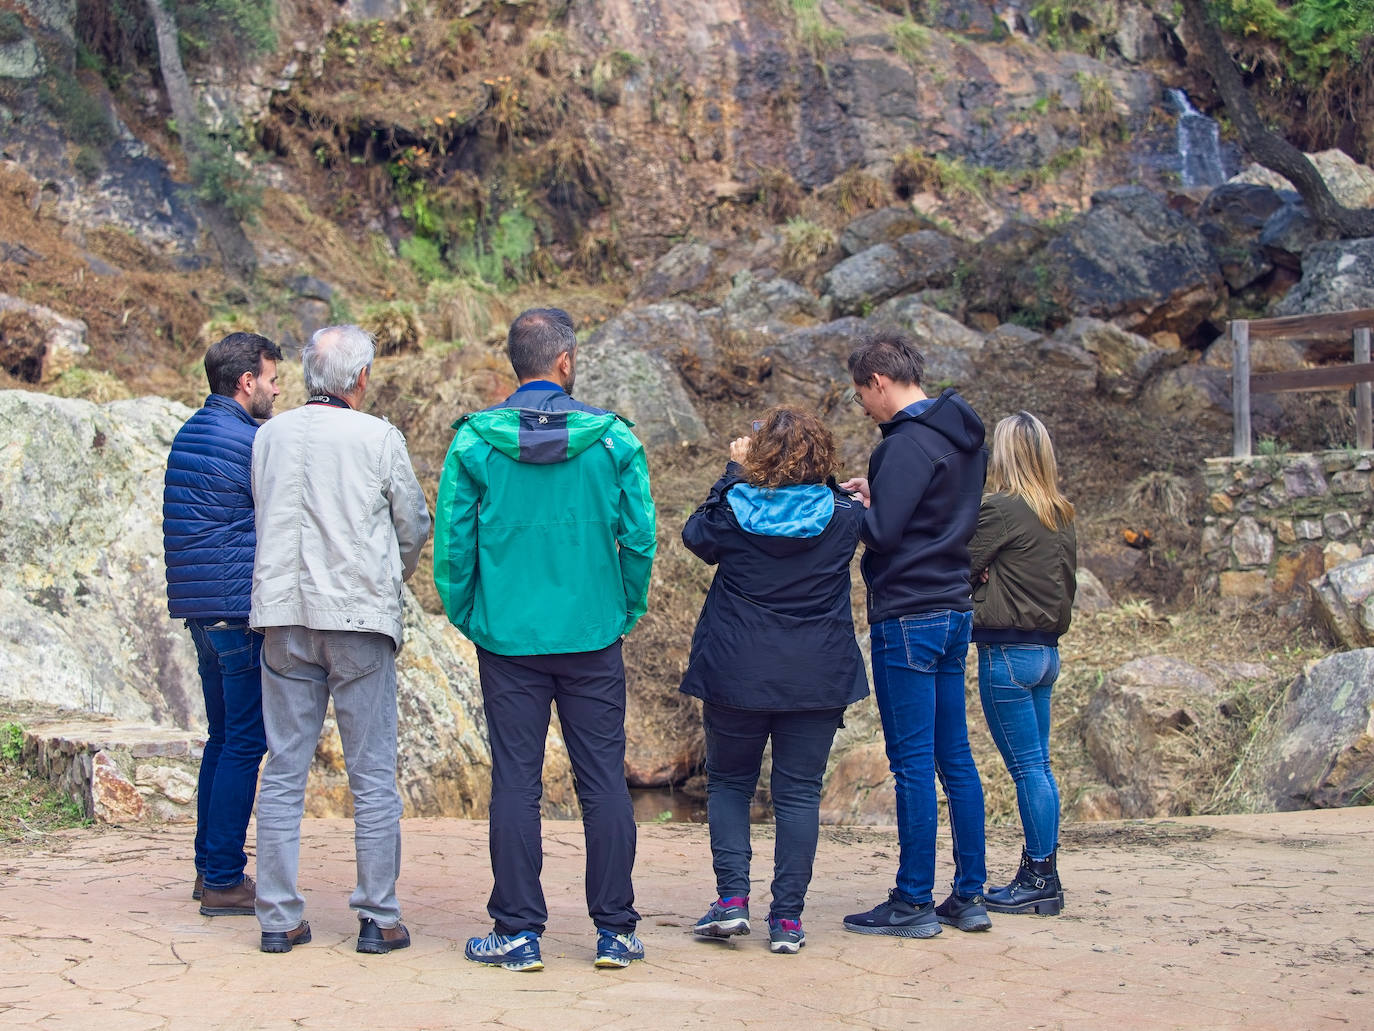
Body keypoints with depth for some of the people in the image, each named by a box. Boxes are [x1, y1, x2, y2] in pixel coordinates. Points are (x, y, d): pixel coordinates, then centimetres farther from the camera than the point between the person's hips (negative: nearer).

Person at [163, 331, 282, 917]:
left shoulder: (189, 434, 16)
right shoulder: (246, 441, -13)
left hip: (200, 609, 10)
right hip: (238, 610, -10)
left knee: (224, 738, 16)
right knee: (244, 743, -4)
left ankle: (209, 868, 21)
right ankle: (225, 880, -2)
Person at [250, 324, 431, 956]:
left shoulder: (270, 436, 5)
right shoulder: (378, 438, -5)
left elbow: (266, 519, 14)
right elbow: (414, 525, 5)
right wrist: (395, 574, 25)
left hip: (284, 617, 3)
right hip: (360, 617, -3)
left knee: (284, 769, 8)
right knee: (372, 774, 4)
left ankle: (278, 919, 10)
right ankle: (379, 919, 6)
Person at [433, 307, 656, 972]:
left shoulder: (474, 441, -3)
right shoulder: (613, 438, -3)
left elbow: (451, 539, -1)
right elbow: (639, 537, 0)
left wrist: (466, 617, 12)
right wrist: (628, 613, 14)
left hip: (508, 637, 0)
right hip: (593, 639, 0)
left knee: (515, 785, 5)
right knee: (604, 782, 7)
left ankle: (518, 932, 9)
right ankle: (614, 930, 12)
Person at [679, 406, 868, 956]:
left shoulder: (733, 509, -9)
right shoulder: (841, 516, -5)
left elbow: (696, 536, 13)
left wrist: (734, 470, 16)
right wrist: (820, 479, 15)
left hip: (736, 674, -1)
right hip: (818, 678, 1)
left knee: (728, 782, 14)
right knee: (799, 793, 7)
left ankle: (732, 899, 2)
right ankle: (787, 917, 5)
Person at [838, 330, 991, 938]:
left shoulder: (909, 443, -16)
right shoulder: (964, 437, 13)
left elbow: (881, 532, -20)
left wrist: (849, 504, -1)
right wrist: (875, 494, 13)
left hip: (907, 618, -9)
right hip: (954, 610, 9)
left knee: (913, 763, -4)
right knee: (955, 757, 12)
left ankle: (913, 903, 2)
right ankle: (969, 895, 17)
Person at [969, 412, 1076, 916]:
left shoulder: (1001, 508, -13)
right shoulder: (1062, 515, 10)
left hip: (1008, 650, -8)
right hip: (1047, 648, 8)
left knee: (1028, 768, -4)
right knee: (1038, 766, 11)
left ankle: (1040, 879, 1)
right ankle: (1041, 874, 16)